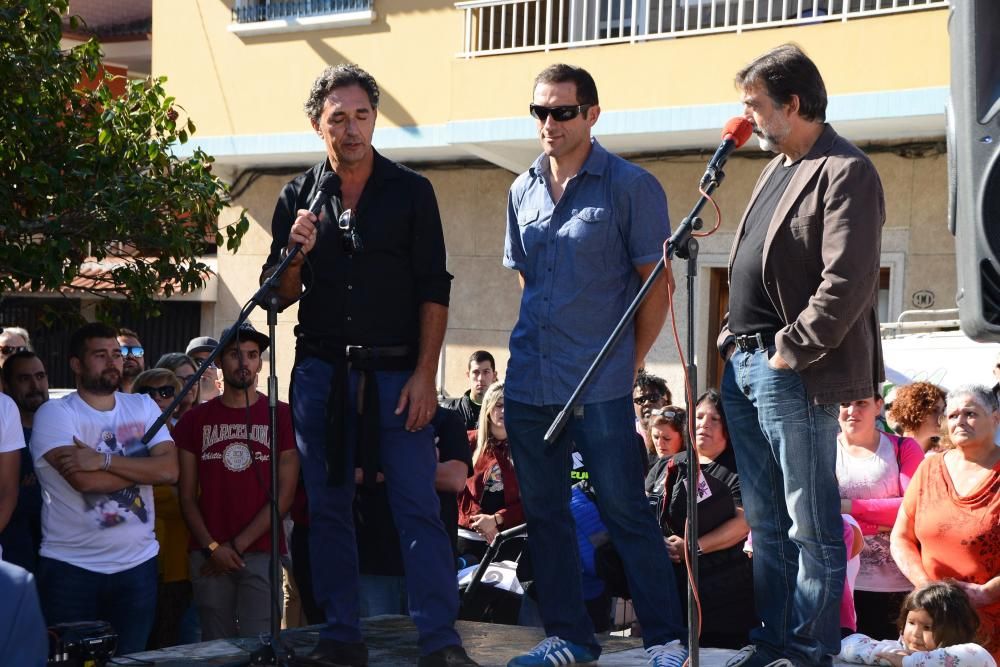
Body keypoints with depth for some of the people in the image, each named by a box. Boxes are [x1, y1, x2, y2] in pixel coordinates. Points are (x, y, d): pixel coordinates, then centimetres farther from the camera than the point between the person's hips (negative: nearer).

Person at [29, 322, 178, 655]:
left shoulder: (144, 407, 8)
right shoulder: (54, 414, -5)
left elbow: (170, 470, -7)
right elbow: (83, 479, -19)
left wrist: (104, 459, -17)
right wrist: (143, 467, -7)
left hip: (137, 564, 4)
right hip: (72, 568, -3)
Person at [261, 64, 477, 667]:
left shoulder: (411, 191, 2)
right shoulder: (298, 198, 8)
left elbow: (434, 290, -1)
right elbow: (280, 296, 9)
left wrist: (424, 374, -9)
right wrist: (296, 254, -12)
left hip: (397, 373, -3)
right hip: (320, 372, 3)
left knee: (419, 506, -6)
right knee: (329, 508, 6)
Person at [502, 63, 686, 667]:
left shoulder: (630, 186, -5)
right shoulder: (523, 191, 12)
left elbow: (658, 283, -5)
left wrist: (630, 364, -5)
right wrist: (545, 339, 14)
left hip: (599, 387, -6)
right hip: (529, 384, 6)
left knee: (626, 513, -4)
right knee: (545, 513, 10)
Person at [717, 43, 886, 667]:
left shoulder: (846, 172, -11)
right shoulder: (777, 168, 18)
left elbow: (847, 284, -19)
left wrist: (789, 352, -17)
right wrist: (735, 340, 14)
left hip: (793, 372, -9)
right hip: (743, 364, 9)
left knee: (811, 526, -1)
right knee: (766, 523, 14)